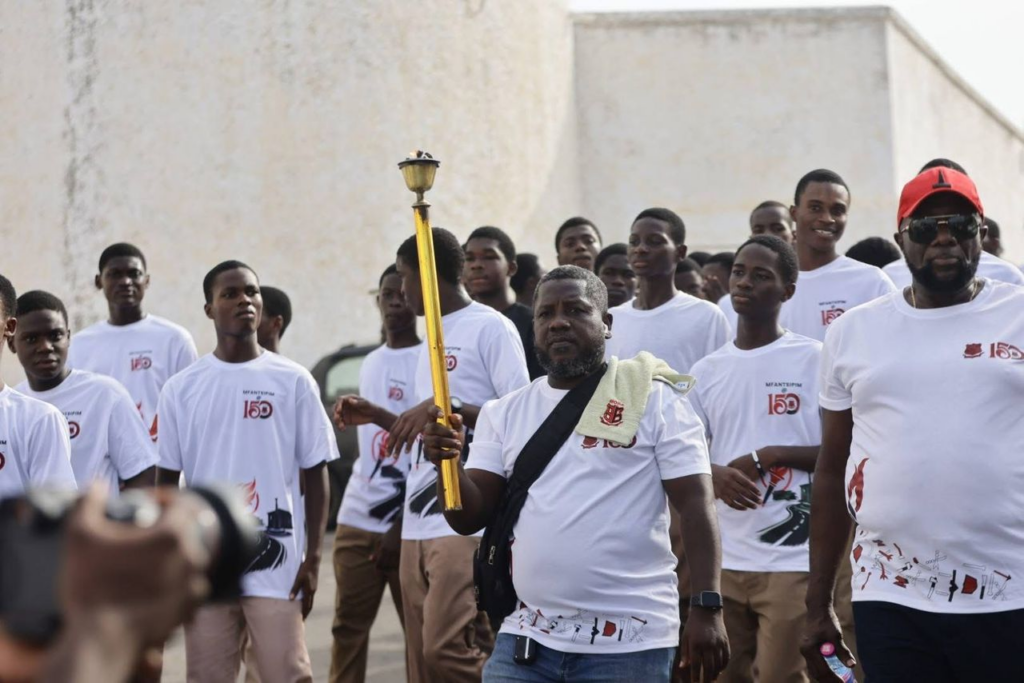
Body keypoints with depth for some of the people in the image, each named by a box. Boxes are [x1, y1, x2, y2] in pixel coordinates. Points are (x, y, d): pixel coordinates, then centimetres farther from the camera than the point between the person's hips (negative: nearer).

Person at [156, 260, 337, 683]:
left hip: (277, 563, -2)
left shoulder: (293, 381, 3)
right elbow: (167, 481, 10)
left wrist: (313, 558, -2)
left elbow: (315, 474, 5)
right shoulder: (182, 388, 6)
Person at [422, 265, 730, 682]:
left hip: (629, 643, -3)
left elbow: (695, 507, -5)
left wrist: (707, 609, -14)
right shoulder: (505, 413, 10)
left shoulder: (655, 401, 0)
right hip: (525, 638, 3)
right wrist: (448, 463, -14)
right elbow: (470, 519, 6)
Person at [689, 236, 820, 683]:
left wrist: (768, 457, -14)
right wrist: (718, 475, -10)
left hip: (792, 559, -5)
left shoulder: (816, 360, -2)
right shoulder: (706, 371, 11)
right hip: (722, 559, 5)